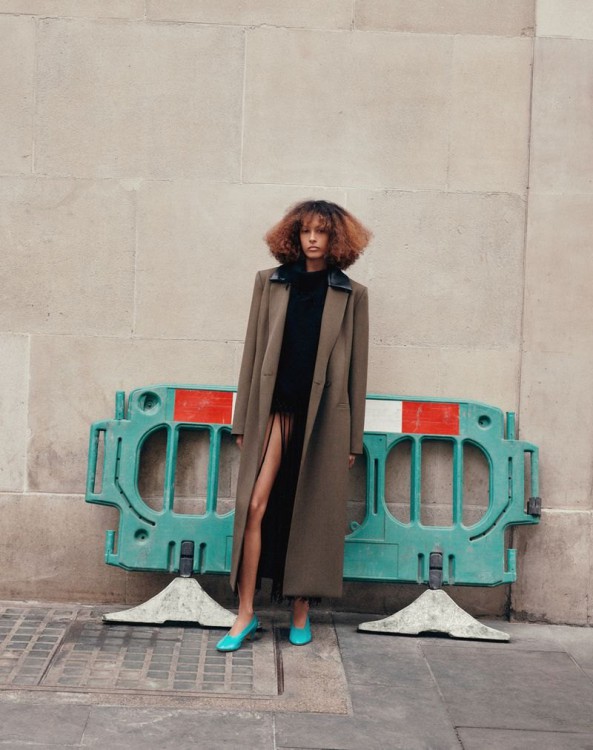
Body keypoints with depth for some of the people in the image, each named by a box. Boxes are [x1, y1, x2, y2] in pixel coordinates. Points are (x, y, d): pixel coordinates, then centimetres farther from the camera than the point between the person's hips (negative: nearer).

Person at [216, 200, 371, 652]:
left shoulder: (351, 295, 5)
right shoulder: (270, 283, 8)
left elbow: (356, 366, 5)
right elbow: (254, 351, 8)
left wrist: (353, 438, 3)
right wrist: (244, 420, 5)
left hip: (323, 414, -1)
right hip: (275, 409, 1)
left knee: (312, 514, 5)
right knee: (255, 505, -7)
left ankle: (301, 610, 18)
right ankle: (246, 614, 2)